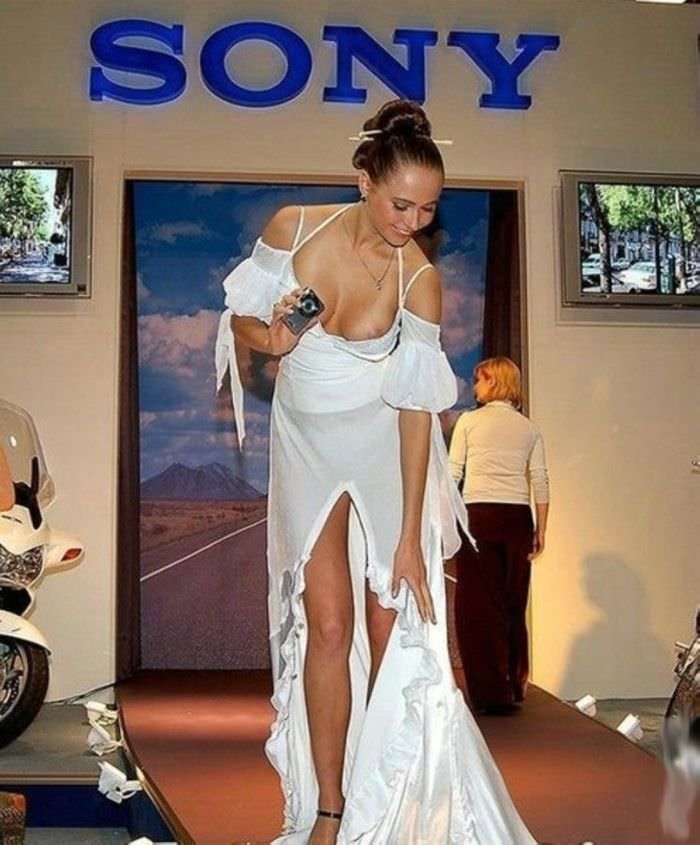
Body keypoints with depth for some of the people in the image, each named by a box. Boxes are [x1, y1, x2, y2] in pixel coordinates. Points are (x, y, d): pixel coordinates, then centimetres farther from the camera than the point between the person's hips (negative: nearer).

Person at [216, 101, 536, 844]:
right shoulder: (294, 228, -12)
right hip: (307, 443, 1)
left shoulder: (419, 279, -16)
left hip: (382, 446, 0)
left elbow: (417, 408, -16)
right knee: (329, 624, -7)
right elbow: (240, 319, 1)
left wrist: (410, 536, -17)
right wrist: (271, 339, -25)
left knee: (390, 625, -3)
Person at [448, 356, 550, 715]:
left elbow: (452, 475, -1)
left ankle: (491, 692, 1)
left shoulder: (469, 421, 3)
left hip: (478, 514, -3)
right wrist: (540, 530, 9)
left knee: (478, 604, 1)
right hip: (517, 517, 3)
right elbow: (540, 482, 6)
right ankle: (514, 688, 16)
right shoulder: (528, 428, 11)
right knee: (513, 603, 11)